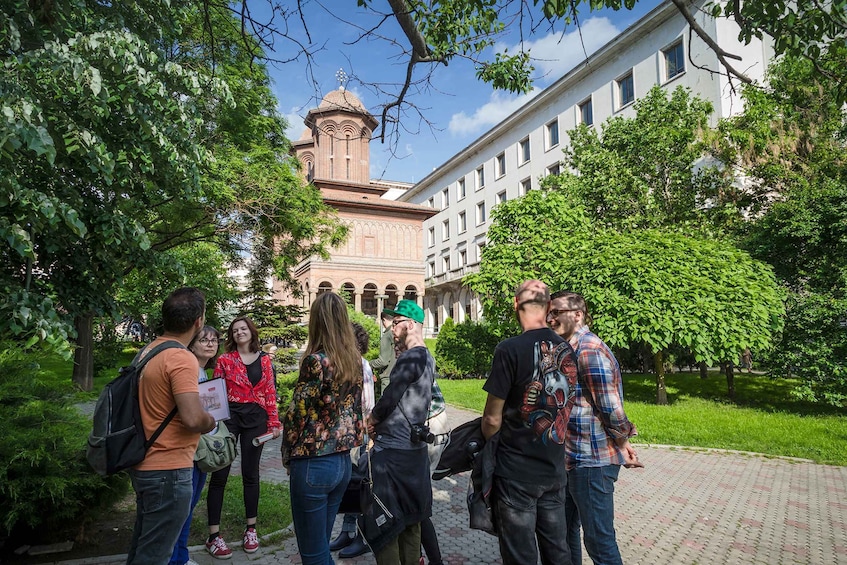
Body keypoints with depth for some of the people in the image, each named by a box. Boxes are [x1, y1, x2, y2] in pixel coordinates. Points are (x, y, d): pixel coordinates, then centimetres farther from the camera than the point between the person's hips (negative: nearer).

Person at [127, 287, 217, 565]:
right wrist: (210, 422, -9)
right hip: (168, 470, -9)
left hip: (144, 464, 9)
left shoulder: (149, 350, 6)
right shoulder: (182, 358, -23)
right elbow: (193, 419, -30)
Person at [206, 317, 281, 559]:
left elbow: (270, 393, 6)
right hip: (229, 416, -2)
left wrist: (274, 423, 2)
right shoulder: (224, 360, 2)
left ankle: (251, 529, 24)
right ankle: (214, 535, 12)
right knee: (220, 474, 1)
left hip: (256, 418, 2)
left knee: (250, 473, 11)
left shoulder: (264, 360, 7)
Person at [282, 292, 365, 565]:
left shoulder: (316, 360, -18)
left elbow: (296, 415, -14)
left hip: (314, 465, -7)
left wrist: (288, 456, 2)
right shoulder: (355, 360, 3)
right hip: (343, 461, 7)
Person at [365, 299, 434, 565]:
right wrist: (380, 422, 7)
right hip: (415, 446, 9)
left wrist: (372, 419, -1)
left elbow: (389, 397, -20)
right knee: (410, 518, 19)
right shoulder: (428, 358, 11)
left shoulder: (410, 357, -19)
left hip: (392, 451, -9)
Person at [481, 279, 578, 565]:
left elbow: (492, 418, -15)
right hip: (555, 469, 6)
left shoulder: (510, 349, -19)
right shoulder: (567, 350, 0)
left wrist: (488, 444, 5)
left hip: (516, 473, -6)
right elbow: (564, 407, 10)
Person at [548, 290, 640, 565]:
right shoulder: (570, 349, 11)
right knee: (566, 530, 21)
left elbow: (611, 408, -20)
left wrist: (623, 444, -6)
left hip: (591, 461, -9)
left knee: (599, 539, 5)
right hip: (573, 458, 9)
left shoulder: (589, 350, -19)